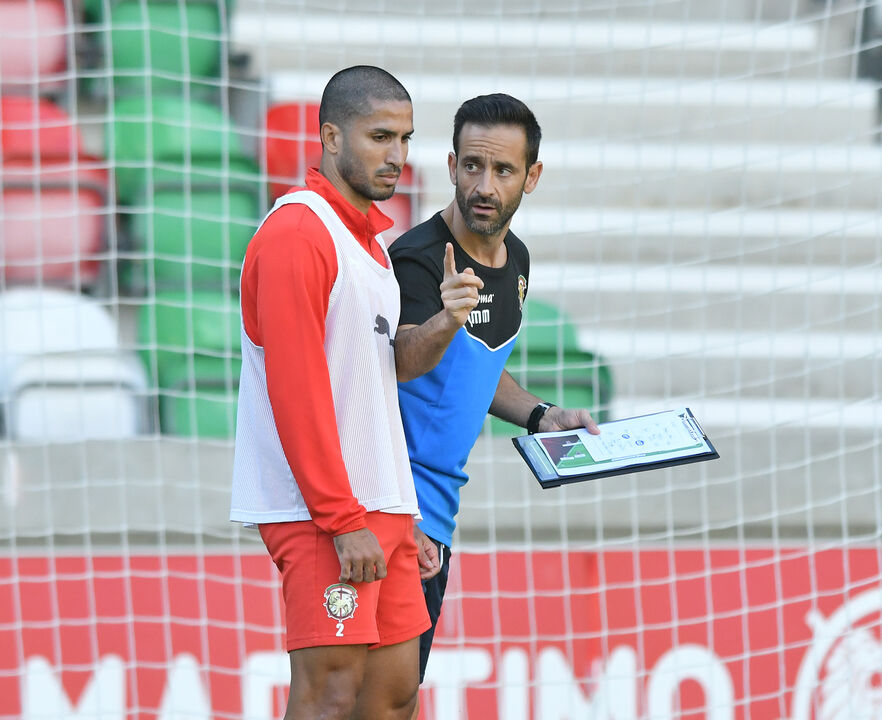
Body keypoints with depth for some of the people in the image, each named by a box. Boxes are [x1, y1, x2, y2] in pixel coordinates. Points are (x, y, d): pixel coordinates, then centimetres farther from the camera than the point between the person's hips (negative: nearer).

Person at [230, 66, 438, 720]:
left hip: (378, 508, 9)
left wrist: (405, 520, 18)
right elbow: (295, 391, -17)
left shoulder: (371, 237, 19)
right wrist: (344, 520, -20)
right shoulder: (296, 232, -11)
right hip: (321, 515, -9)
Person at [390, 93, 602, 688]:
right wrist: (445, 321, -56)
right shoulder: (418, 257, -17)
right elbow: (403, 361, -36)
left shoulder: (515, 261, 9)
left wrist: (542, 416, 10)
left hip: (436, 512, 9)